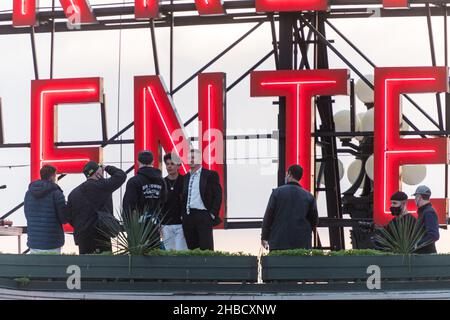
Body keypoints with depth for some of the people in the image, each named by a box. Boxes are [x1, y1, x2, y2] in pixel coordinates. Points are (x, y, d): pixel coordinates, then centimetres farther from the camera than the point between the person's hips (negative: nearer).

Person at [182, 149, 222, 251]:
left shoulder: (210, 175, 1)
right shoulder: (186, 177, 17)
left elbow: (218, 195, -3)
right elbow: (184, 197, 18)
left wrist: (213, 214, -10)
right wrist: (183, 215, 7)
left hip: (203, 215, -5)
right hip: (188, 216, 5)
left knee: (206, 249, -8)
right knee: (191, 249, 4)